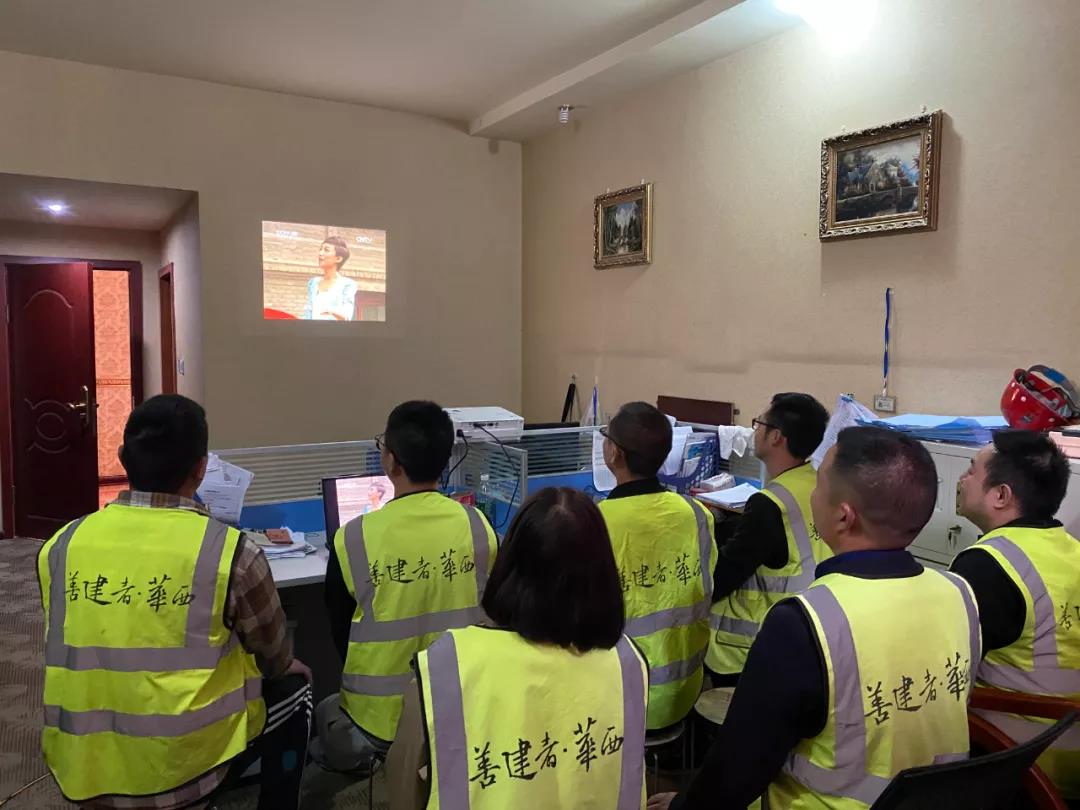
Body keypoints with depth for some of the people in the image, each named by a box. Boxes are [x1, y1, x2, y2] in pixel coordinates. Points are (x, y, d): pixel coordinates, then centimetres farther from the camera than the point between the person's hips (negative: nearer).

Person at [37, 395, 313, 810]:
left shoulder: (60, 546, -5)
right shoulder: (232, 551, -17)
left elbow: (91, 649, 10)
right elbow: (275, 659, -1)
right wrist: (290, 668, 23)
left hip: (80, 772, 5)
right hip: (182, 771, -4)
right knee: (292, 688, 22)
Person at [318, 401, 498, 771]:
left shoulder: (353, 538, -19)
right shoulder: (478, 526, -12)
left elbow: (340, 631, -3)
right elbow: (484, 615, 2)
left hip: (380, 718, -2)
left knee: (326, 713, 30)